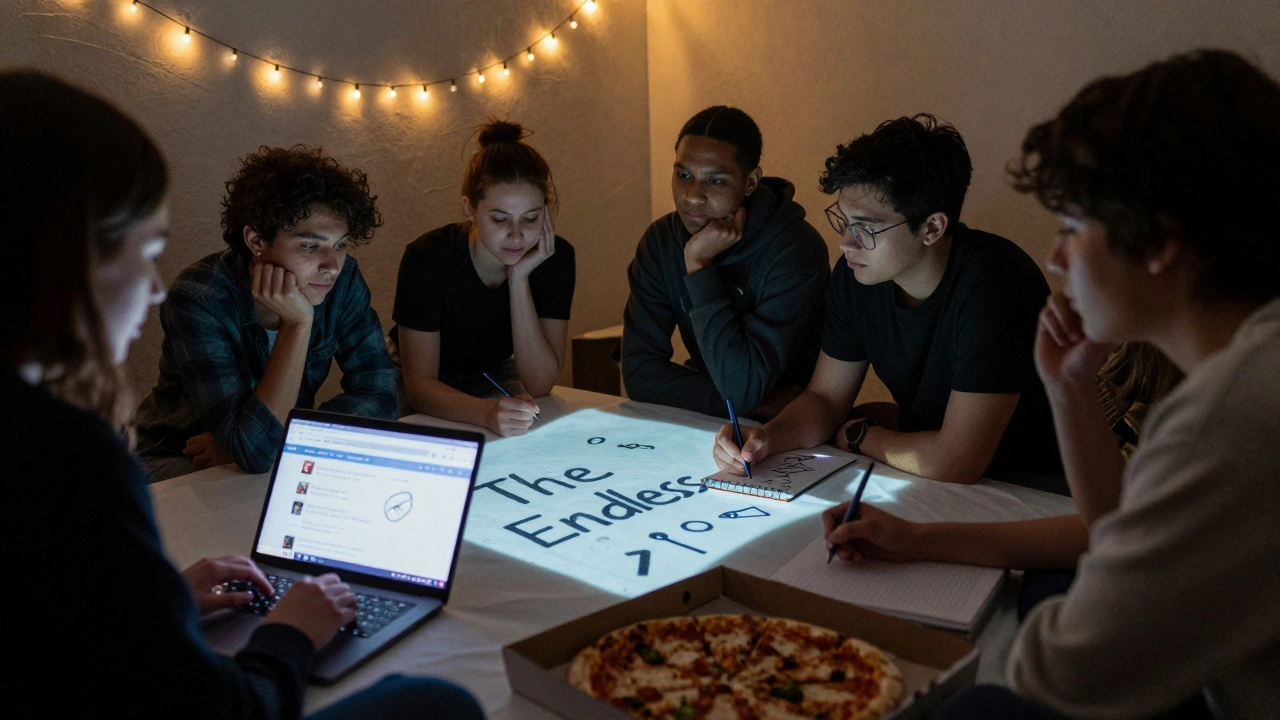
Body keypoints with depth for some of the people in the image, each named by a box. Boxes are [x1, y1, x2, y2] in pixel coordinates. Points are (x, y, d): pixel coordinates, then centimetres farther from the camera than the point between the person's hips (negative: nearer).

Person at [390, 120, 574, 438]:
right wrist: (487, 413, -49)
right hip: (431, 388, -2)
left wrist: (519, 278, -31)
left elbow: (539, 384, -22)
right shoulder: (428, 259, -27)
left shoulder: (555, 259, -19)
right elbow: (420, 385, -28)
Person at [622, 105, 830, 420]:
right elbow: (638, 371, -8)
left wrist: (699, 264, -23)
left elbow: (743, 388, -24)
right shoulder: (661, 240, -4)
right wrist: (752, 402, -18)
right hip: (707, 424, 4)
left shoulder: (796, 250, -19)